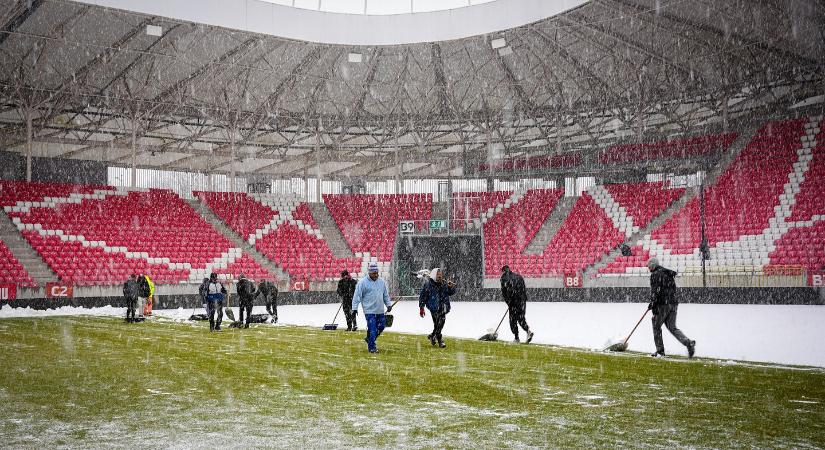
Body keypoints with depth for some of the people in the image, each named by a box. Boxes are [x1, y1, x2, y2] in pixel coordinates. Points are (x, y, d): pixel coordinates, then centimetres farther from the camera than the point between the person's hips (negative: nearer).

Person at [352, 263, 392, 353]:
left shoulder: (381, 282, 11)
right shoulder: (363, 282, -7)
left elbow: (386, 295, 21)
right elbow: (357, 295, -7)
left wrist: (388, 305, 14)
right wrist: (354, 307, -10)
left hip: (380, 311, 6)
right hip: (370, 311, -6)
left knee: (381, 326, 9)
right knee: (372, 329, -8)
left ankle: (369, 339, 30)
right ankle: (371, 347, 2)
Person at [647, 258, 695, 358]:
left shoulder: (655, 274, -6)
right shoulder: (669, 274, 20)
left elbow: (655, 290, -16)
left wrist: (652, 303, -12)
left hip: (662, 305, -8)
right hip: (673, 304, 8)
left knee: (656, 327, 7)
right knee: (672, 328, 8)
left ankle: (660, 351, 9)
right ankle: (688, 343, -12)